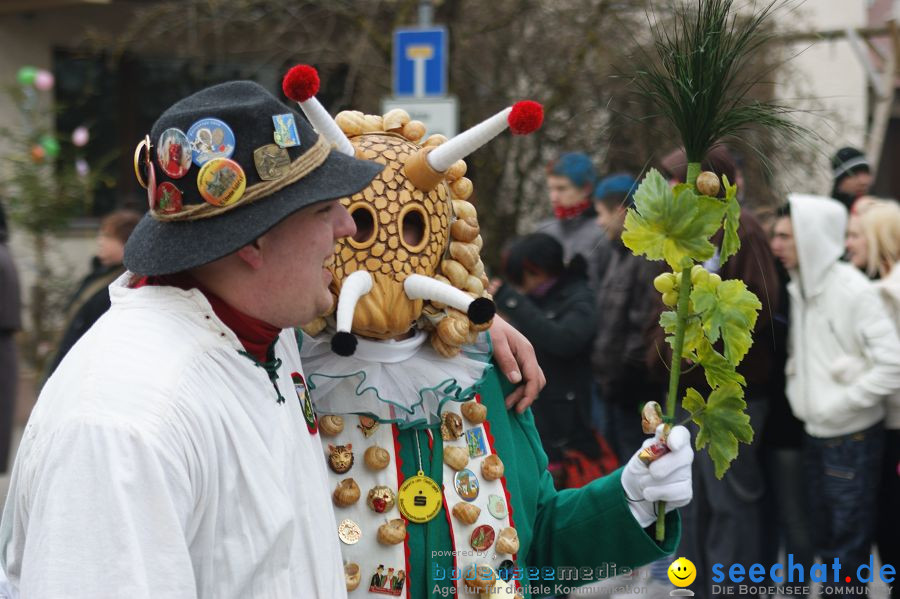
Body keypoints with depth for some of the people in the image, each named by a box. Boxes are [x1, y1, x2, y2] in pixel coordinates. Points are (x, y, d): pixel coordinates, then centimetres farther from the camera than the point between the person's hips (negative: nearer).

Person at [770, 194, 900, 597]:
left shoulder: (853, 290, -17)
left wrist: (837, 404, -16)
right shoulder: (798, 288, 5)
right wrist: (795, 389, 2)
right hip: (814, 435, 7)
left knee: (849, 548, 2)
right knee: (824, 541, 17)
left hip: (852, 439, -7)